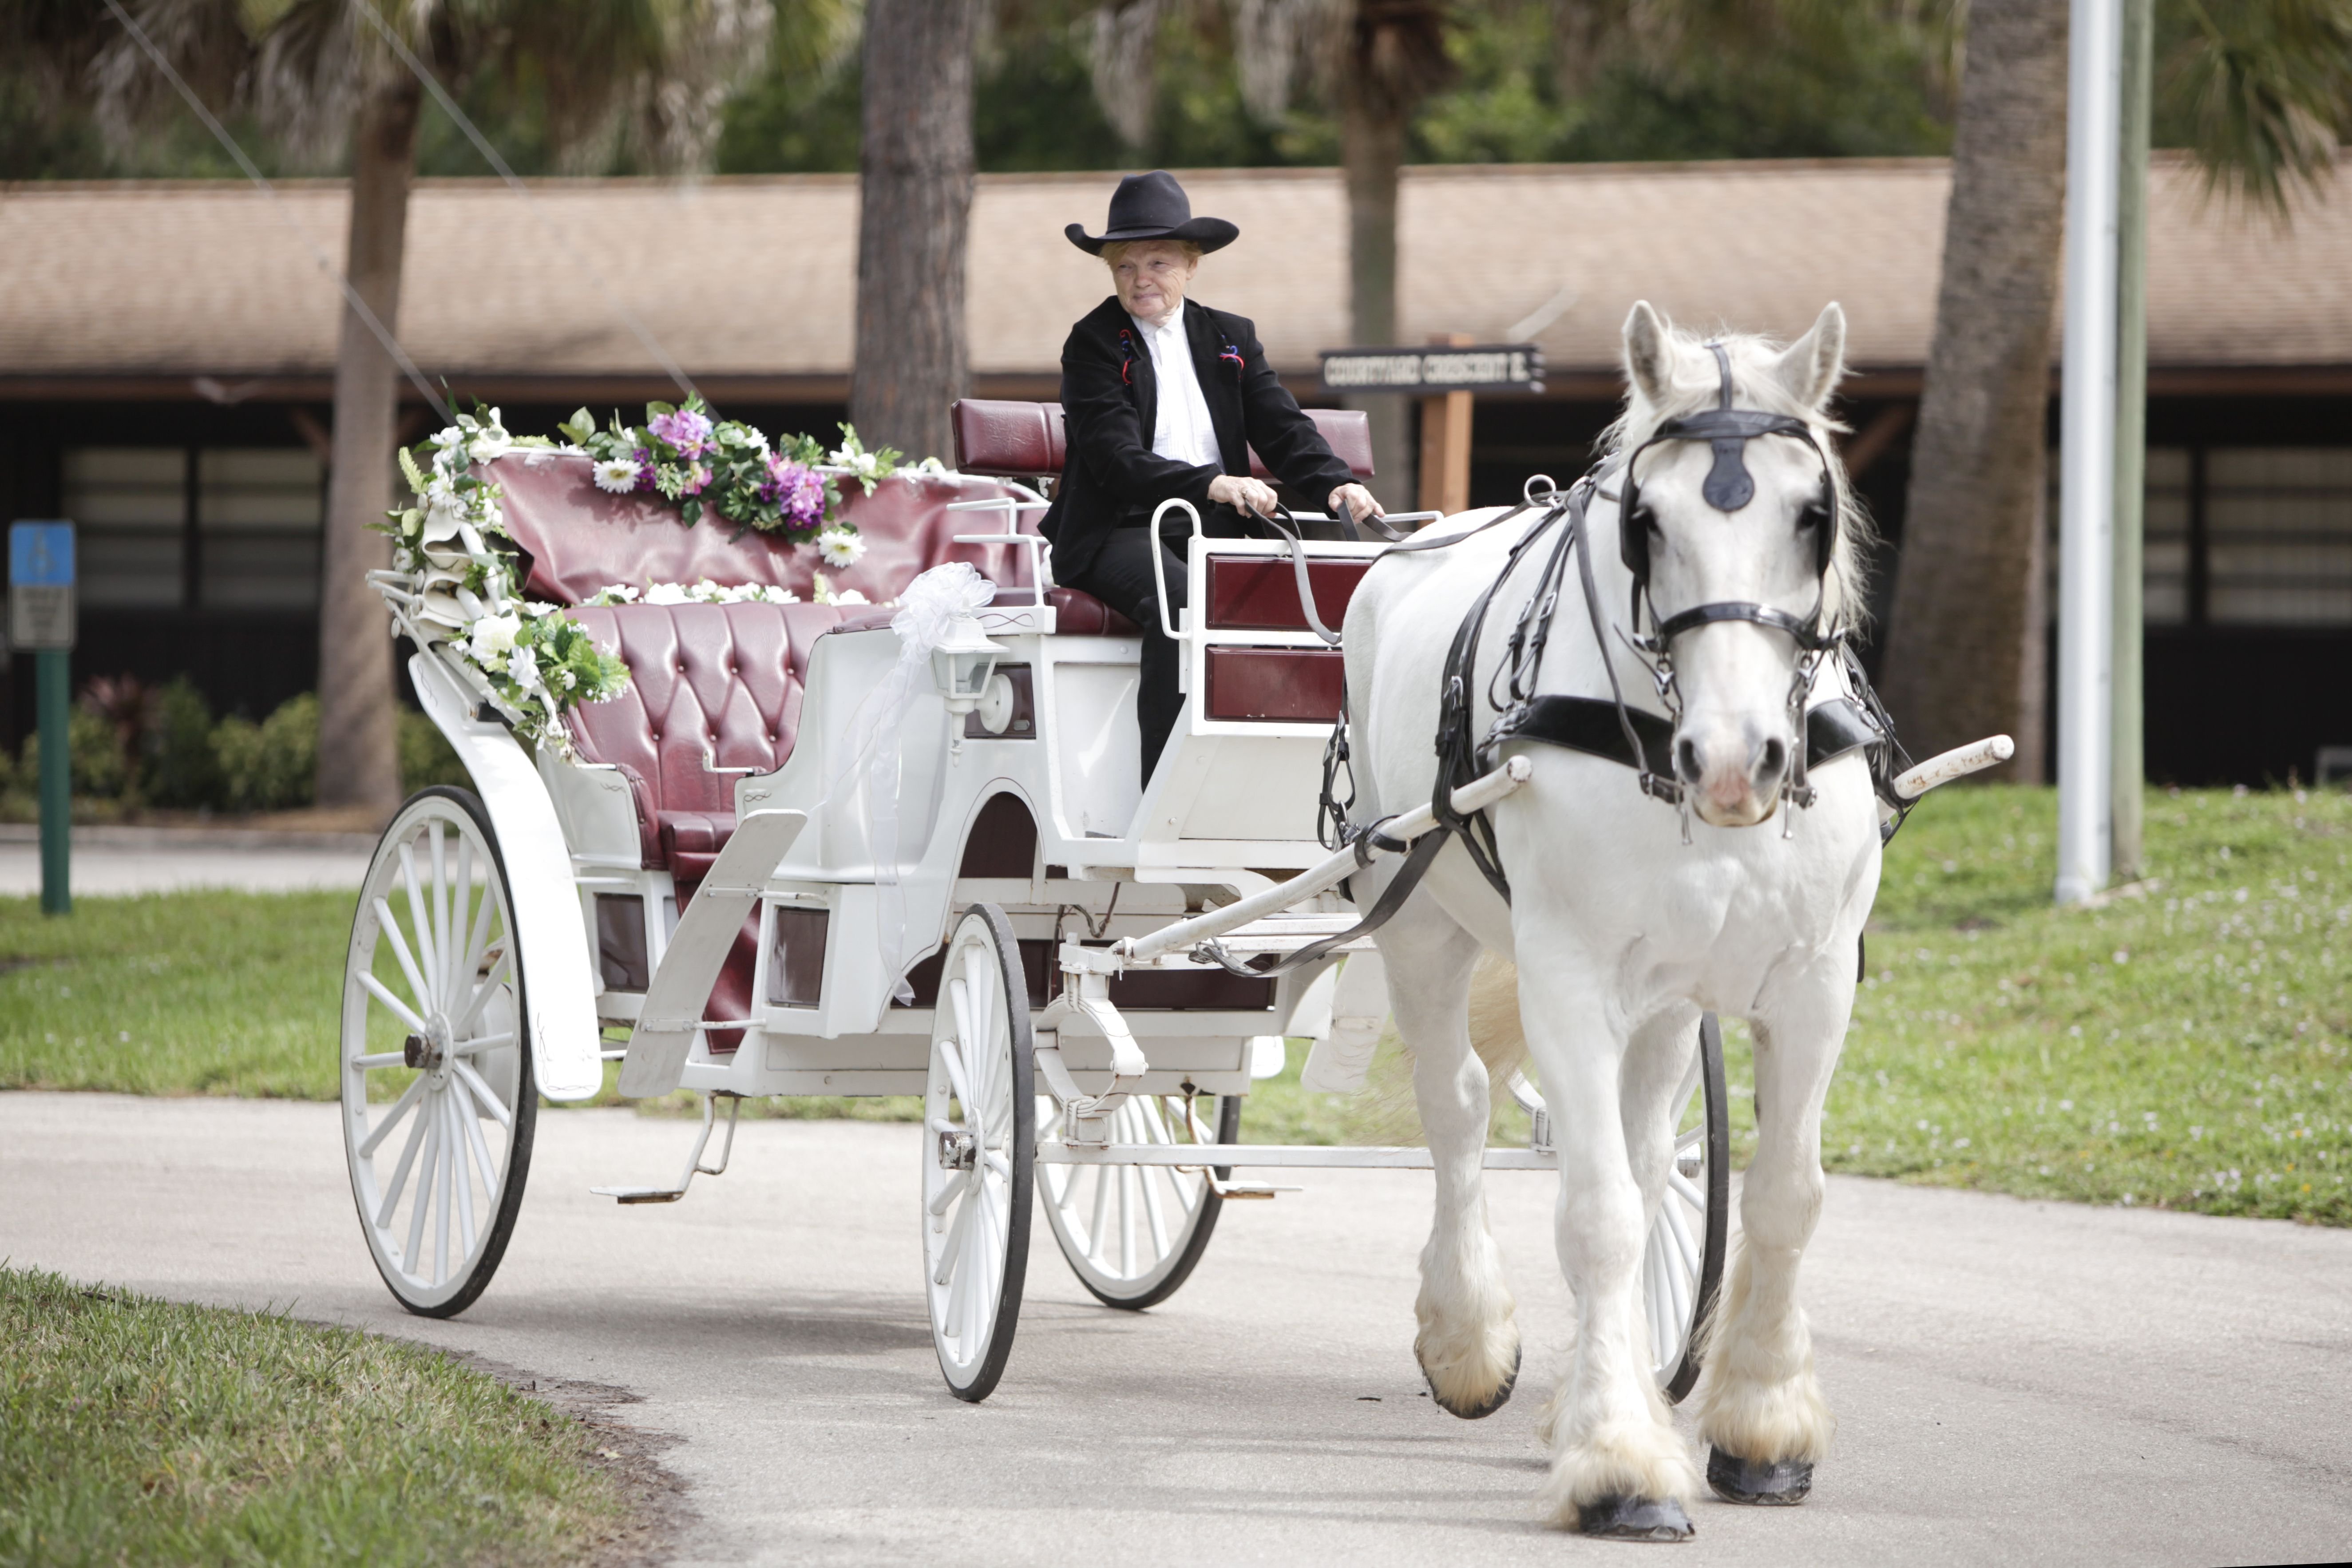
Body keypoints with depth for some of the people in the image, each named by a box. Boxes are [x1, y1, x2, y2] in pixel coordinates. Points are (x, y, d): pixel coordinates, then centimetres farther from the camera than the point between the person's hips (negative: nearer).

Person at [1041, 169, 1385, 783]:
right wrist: (1210, 485, -29)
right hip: (1120, 532, -4)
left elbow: (1285, 428, 8)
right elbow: (1118, 459, -14)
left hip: (1217, 528, 5)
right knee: (1179, 597, -36)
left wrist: (1335, 484, -14)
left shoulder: (1231, 339, 18)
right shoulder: (1094, 344, 1)